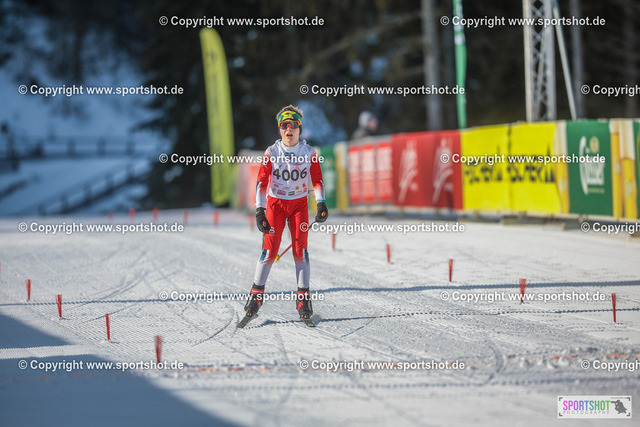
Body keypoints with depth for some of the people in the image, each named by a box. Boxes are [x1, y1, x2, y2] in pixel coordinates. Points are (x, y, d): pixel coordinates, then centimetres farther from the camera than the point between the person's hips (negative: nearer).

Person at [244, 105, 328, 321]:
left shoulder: (308, 152, 0)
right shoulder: (272, 153, -4)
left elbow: (317, 180, 5)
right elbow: (262, 182, -5)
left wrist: (321, 203, -8)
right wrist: (259, 211, -12)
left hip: (299, 204, 1)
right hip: (275, 203, -1)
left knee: (300, 249, -7)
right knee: (269, 249, -9)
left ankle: (303, 297, -3)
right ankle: (256, 294, 0)